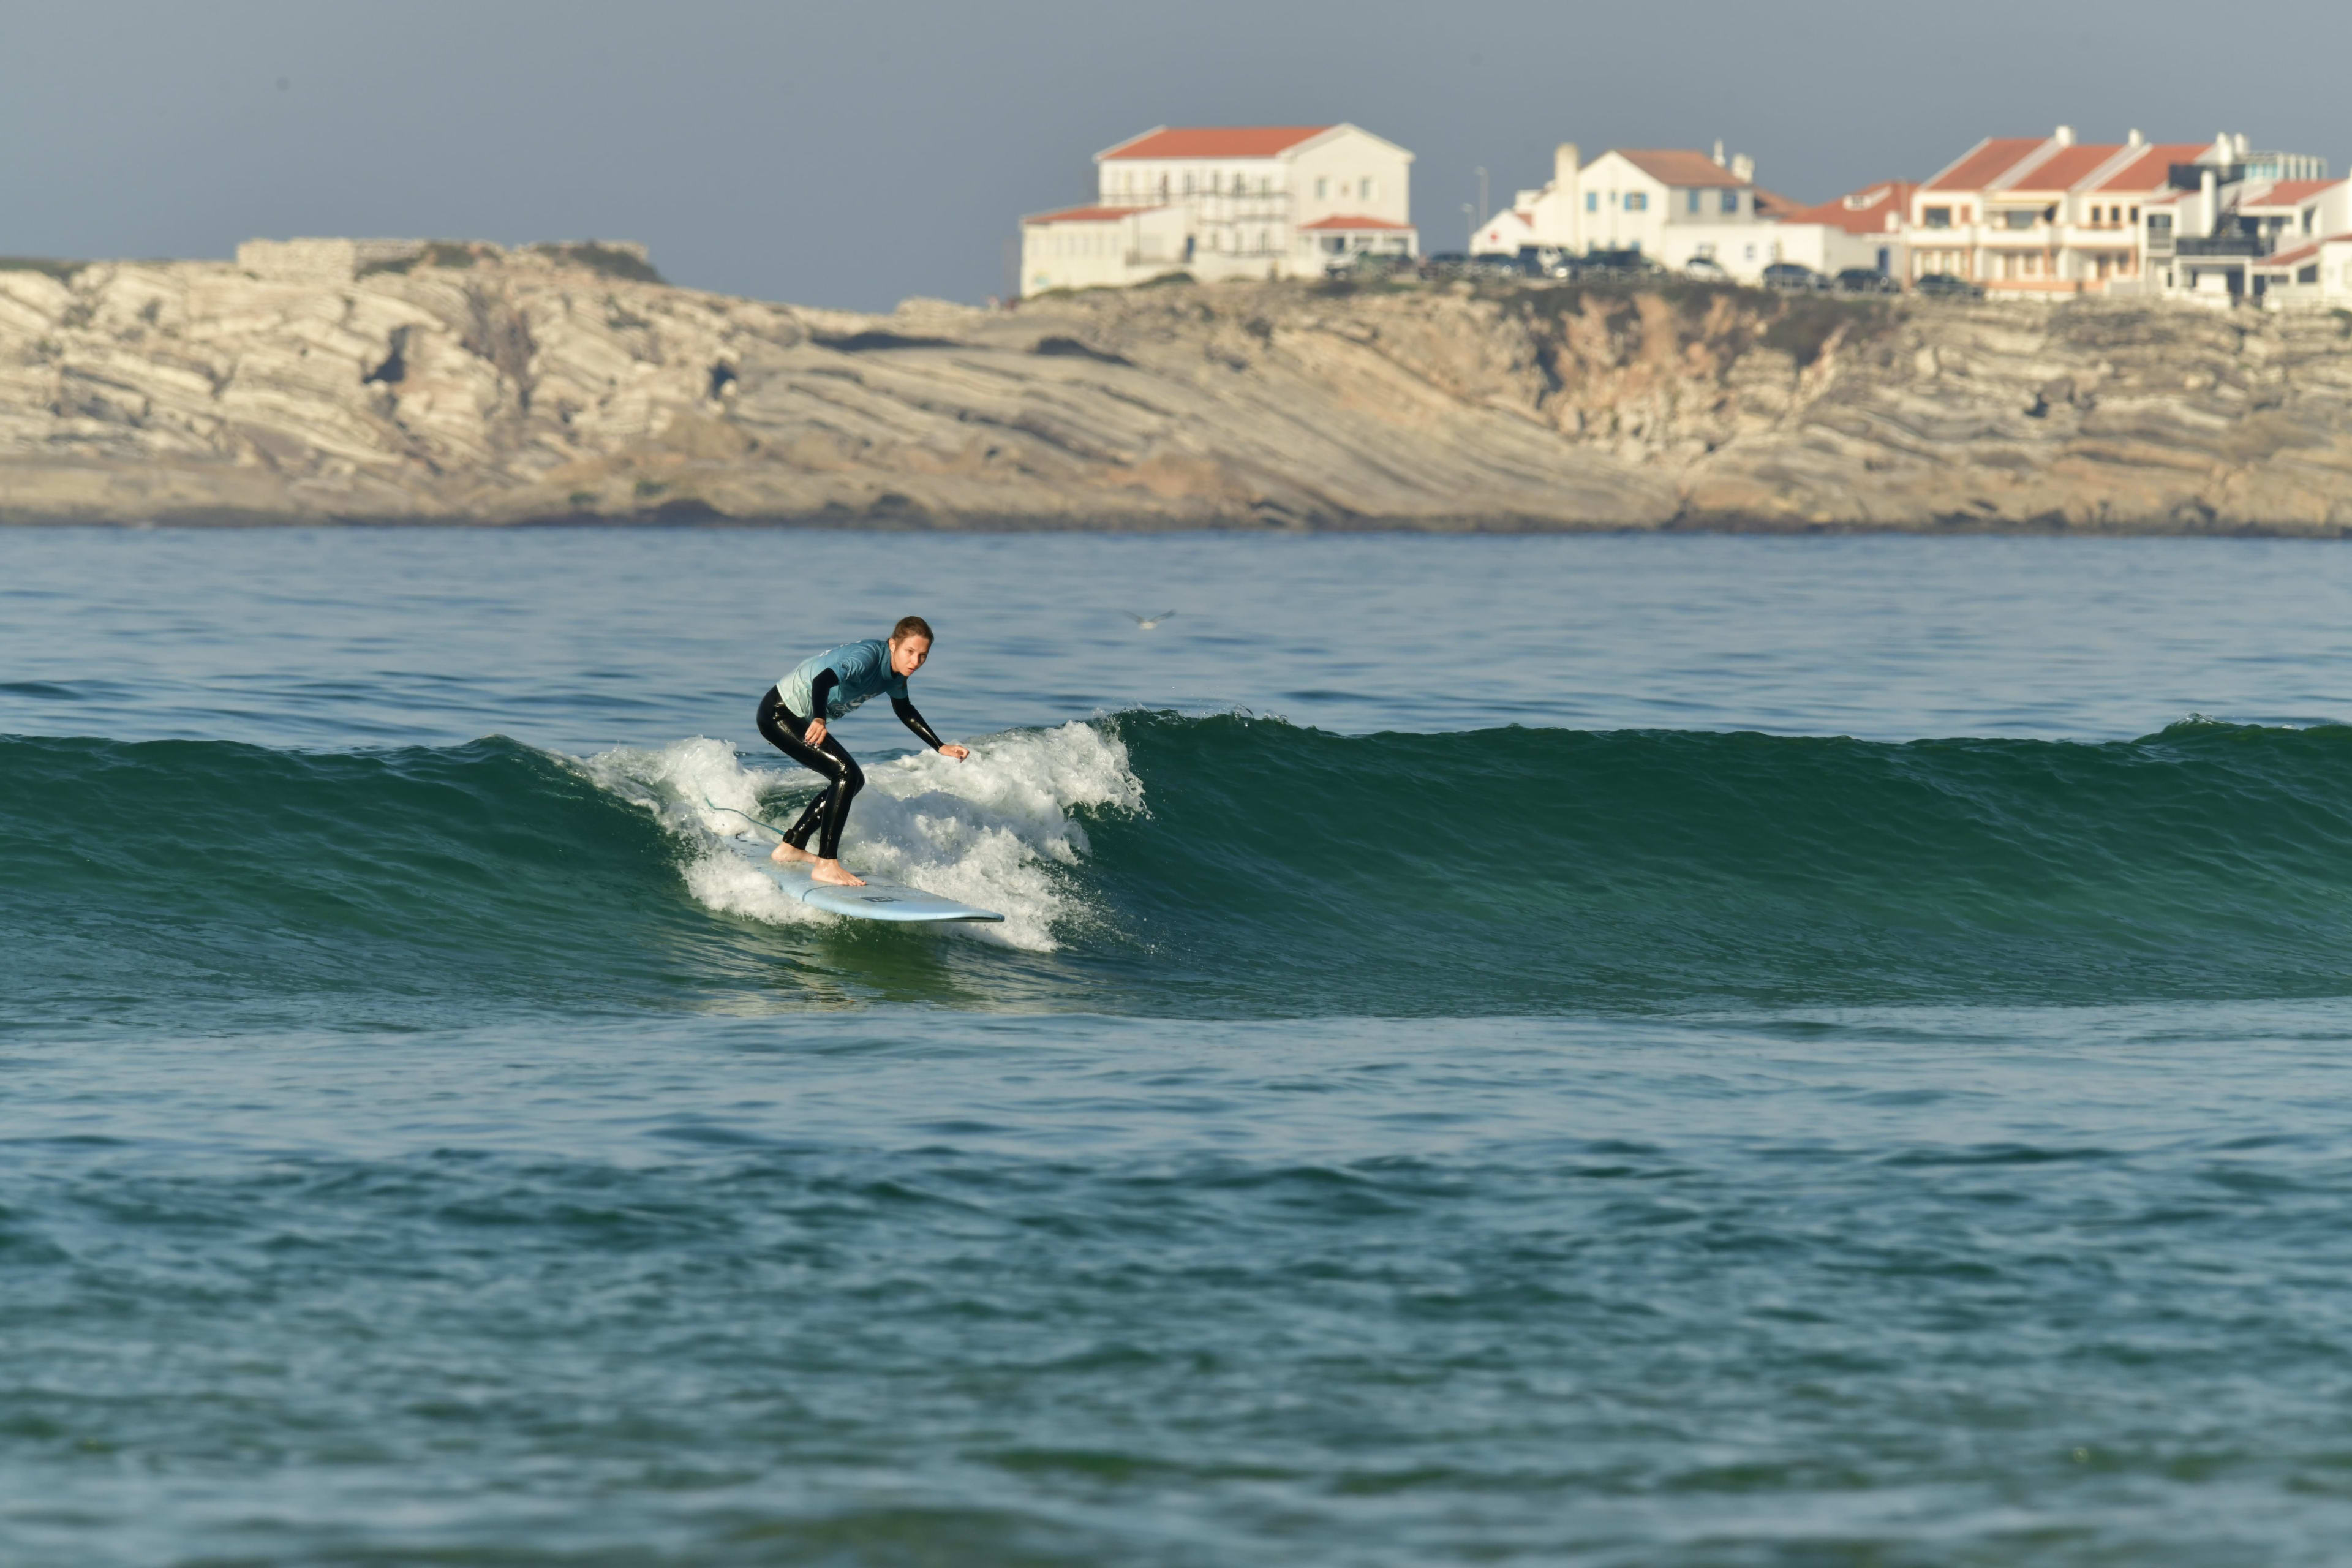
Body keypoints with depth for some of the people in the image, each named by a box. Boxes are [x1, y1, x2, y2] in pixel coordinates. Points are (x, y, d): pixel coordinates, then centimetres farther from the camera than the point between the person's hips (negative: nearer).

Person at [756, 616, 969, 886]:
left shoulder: (896, 673, 2)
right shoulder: (868, 657, -28)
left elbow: (904, 710, 22)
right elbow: (824, 680, -45)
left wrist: (940, 747, 21)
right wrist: (820, 720, -64)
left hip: (798, 718, 10)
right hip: (778, 714, -10)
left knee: (852, 781, 16)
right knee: (846, 774, -21)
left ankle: (791, 848, 27)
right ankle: (826, 865, -20)